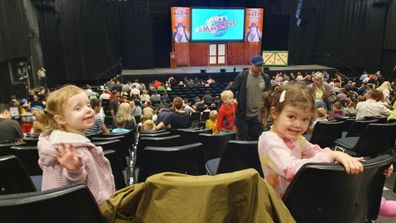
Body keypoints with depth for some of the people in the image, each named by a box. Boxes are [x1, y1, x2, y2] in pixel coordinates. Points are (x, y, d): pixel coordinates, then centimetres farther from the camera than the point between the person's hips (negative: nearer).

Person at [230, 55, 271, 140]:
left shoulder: (266, 78, 3)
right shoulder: (241, 76, -5)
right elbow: (231, 91, 0)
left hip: (259, 116, 3)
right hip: (243, 116, -2)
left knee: (256, 140, 12)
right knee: (242, 140, 7)